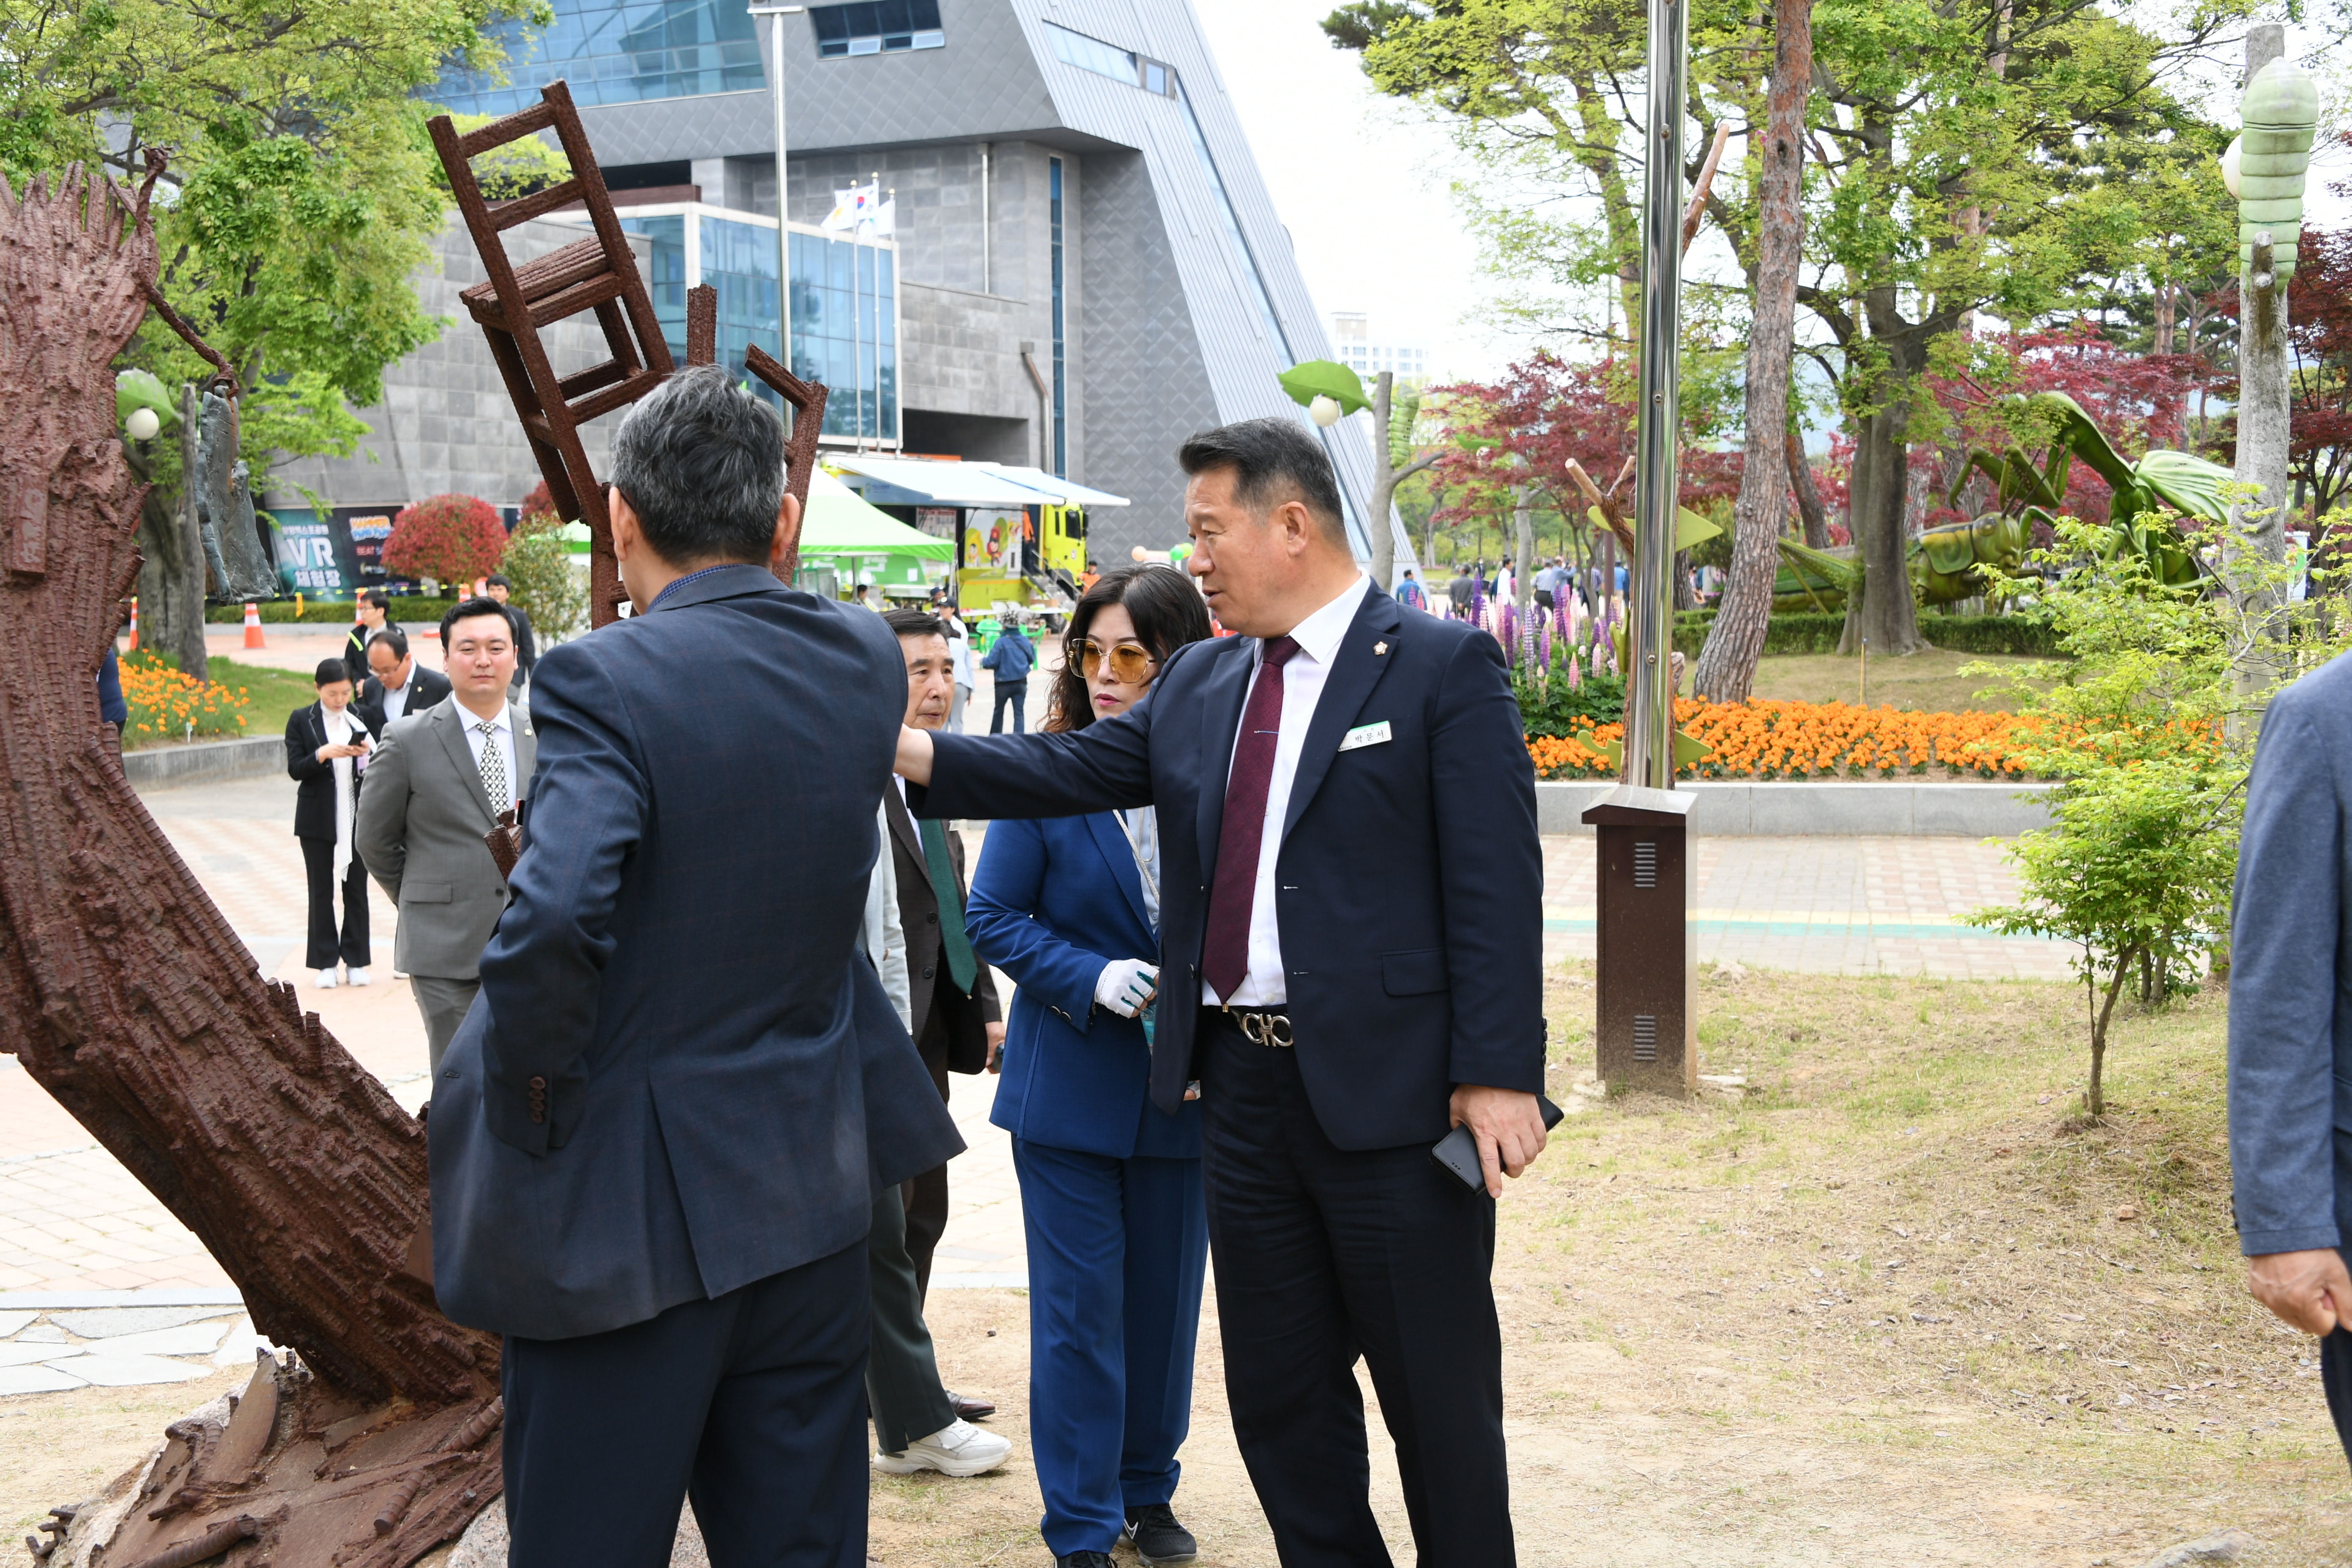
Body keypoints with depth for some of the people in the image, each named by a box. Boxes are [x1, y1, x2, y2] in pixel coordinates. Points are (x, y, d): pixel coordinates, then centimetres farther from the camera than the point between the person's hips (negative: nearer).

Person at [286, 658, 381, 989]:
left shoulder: (362, 717, 5)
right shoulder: (301, 720, 0)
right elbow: (295, 769, -6)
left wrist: (366, 752, -15)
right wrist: (323, 754, -22)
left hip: (357, 816, 1)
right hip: (318, 819, -1)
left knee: (357, 887, 4)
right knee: (321, 890, 5)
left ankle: (356, 961, 12)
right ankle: (325, 963, 11)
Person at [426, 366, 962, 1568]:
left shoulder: (603, 679, -17)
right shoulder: (864, 664, 1)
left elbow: (550, 924, -30)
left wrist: (532, 1110, -13)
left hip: (628, 1207, -5)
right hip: (811, 1193, 6)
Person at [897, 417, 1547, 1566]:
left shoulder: (1444, 668, -6)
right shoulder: (1198, 684, 13)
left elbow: (1495, 880, -12)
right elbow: (1068, 771, 9)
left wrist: (1498, 1073, -17)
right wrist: (902, 747, -3)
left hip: (1392, 1092, -6)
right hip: (1242, 1085, 6)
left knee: (1438, 1394, 6)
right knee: (1278, 1391, 16)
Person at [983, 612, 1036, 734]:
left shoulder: (1001, 642, -16)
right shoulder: (1025, 641, -3)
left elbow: (992, 662, -16)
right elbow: (1032, 660, 9)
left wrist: (982, 661, 3)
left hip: (1004, 684, -2)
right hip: (1021, 683, 2)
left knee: (999, 711, 17)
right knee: (1019, 713, 2)